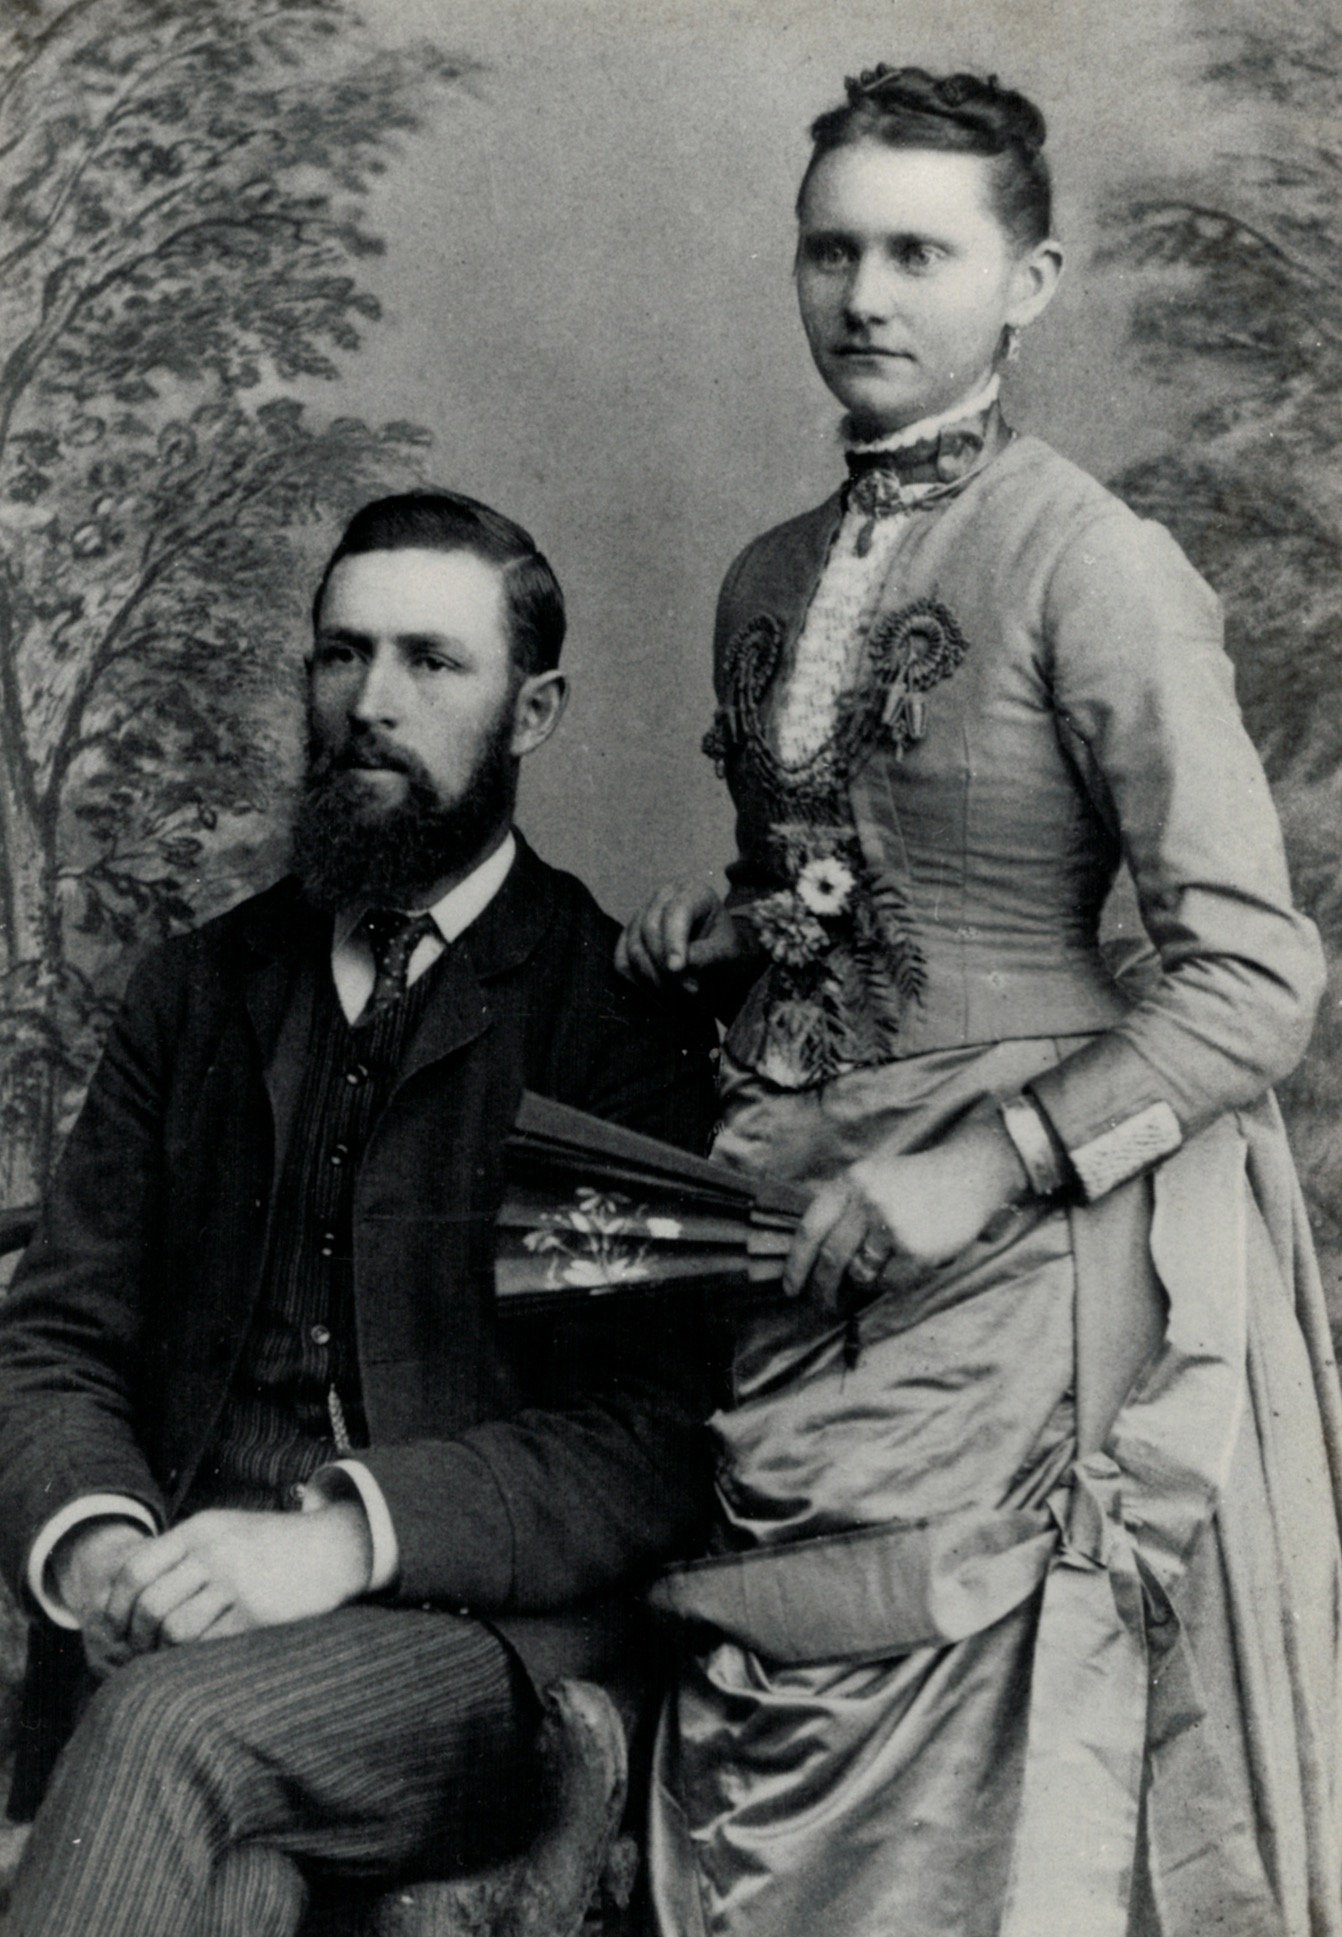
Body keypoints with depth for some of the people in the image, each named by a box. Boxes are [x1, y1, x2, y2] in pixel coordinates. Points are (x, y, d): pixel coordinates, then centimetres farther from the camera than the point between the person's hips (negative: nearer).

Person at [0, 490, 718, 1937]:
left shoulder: (631, 1015, 2)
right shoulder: (198, 990, 17)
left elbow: (665, 1431, -7)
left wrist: (354, 1531, -21)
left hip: (494, 1616, -2)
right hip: (194, 1608, 3)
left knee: (179, 1727, -32)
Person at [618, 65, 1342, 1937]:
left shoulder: (1095, 567, -11)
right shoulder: (766, 581, 11)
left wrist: (986, 1167, -20)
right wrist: (717, 937, 3)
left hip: (1012, 1264, -6)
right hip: (790, 1247, 6)